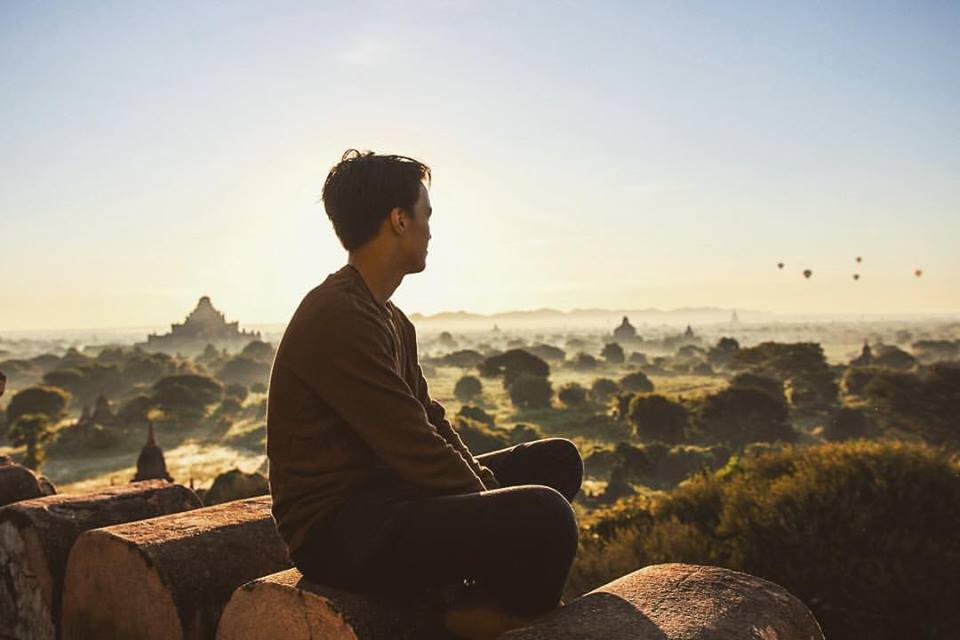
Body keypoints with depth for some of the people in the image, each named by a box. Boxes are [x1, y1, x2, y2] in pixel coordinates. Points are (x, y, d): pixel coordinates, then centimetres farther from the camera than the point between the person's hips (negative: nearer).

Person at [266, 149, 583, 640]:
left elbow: (431, 421, 12)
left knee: (557, 458, 13)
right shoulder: (337, 318, -20)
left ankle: (487, 588, -1)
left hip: (384, 489, 11)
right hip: (337, 530, -10)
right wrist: (496, 511, -13)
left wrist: (487, 488, -2)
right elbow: (416, 448, -22)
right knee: (544, 517, -30)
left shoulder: (390, 318, 14)